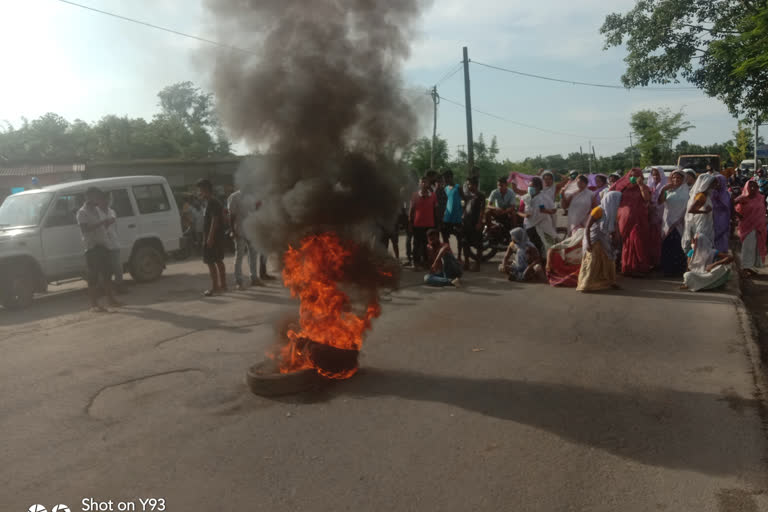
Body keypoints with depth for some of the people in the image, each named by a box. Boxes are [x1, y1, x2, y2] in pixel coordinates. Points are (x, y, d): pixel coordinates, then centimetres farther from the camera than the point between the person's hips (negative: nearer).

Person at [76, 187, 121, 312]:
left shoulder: (97, 210, 16)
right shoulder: (82, 212, -9)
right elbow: (85, 228, -22)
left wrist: (109, 222, 2)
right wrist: (102, 222, -26)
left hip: (103, 245, 8)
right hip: (92, 248, -8)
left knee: (107, 274, 12)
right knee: (93, 277, -6)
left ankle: (111, 299, 20)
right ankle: (94, 304, -4)